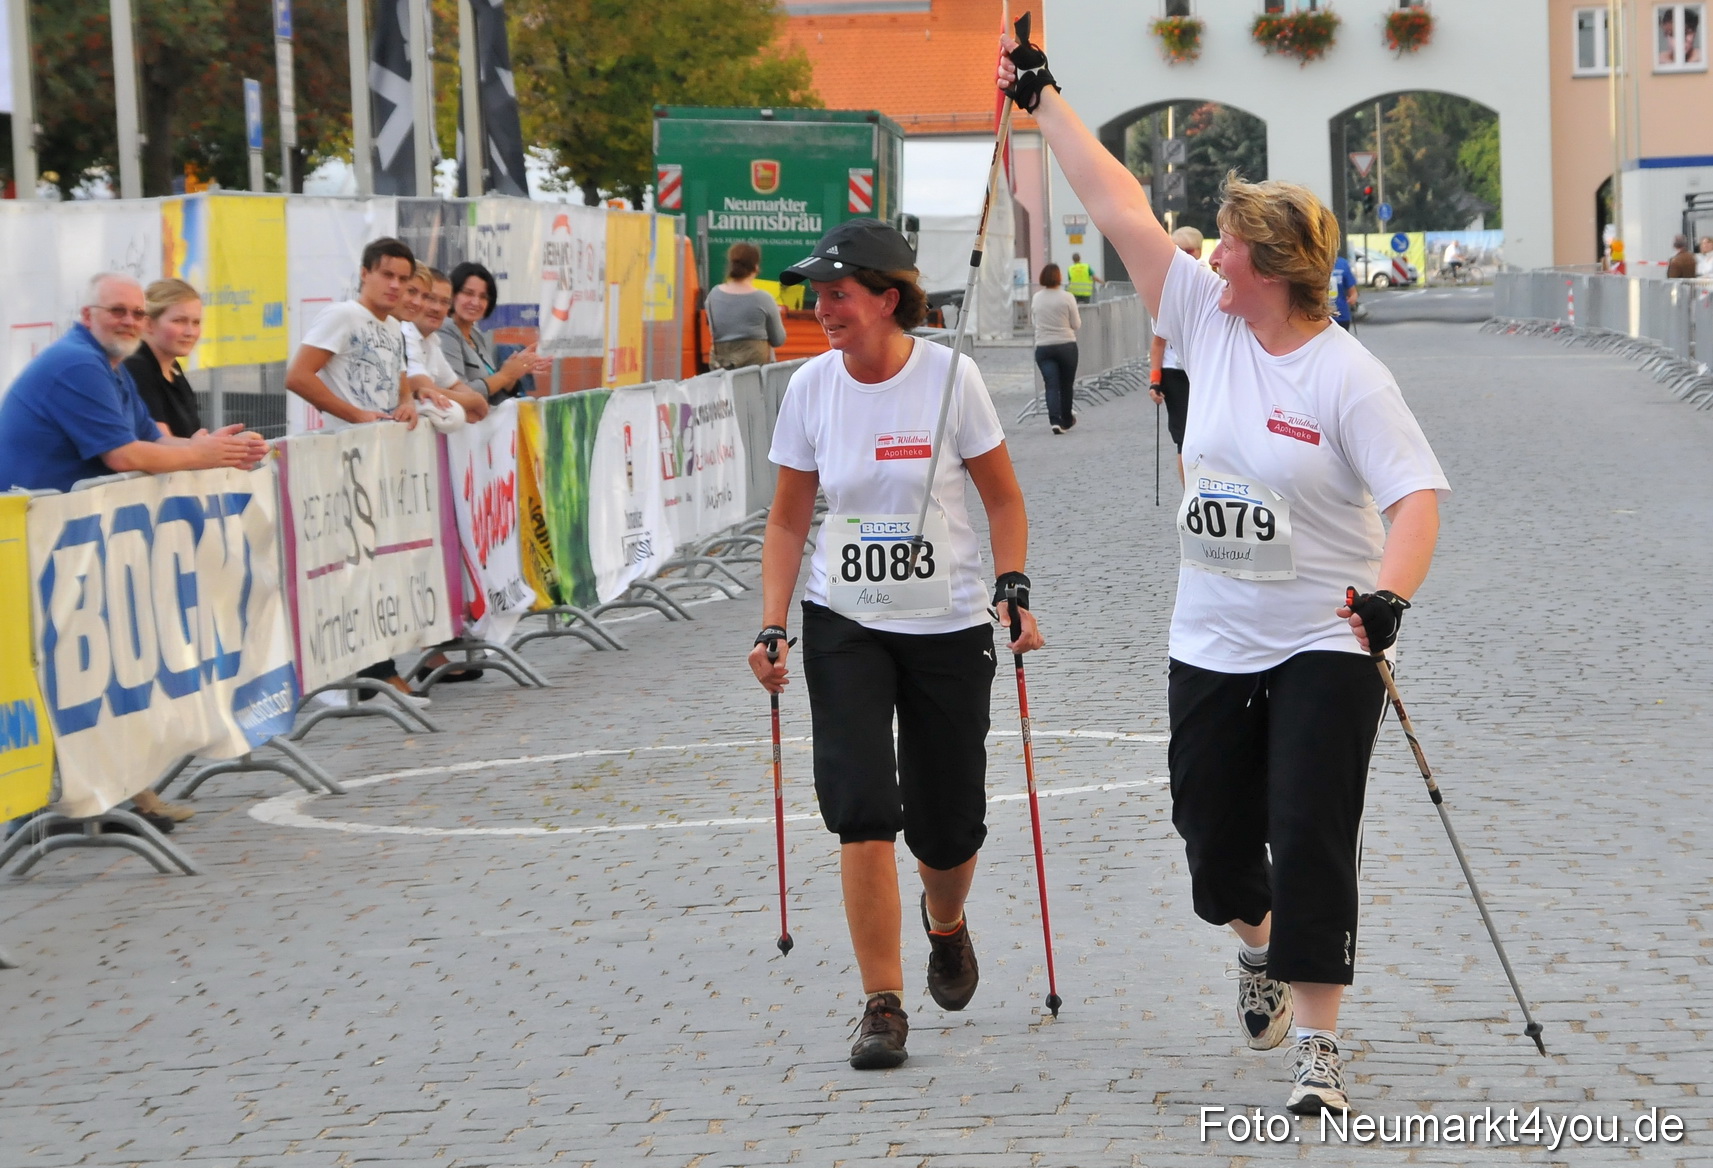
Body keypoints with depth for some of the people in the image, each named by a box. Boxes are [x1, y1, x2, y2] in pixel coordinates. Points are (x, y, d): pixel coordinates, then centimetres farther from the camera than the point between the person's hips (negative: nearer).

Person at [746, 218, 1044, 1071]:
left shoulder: (949, 376, -9)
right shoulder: (811, 387, -2)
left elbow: (1003, 499, 1)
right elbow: (788, 520, 5)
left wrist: (1013, 590, -12)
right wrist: (771, 627, -4)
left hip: (949, 628, -1)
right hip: (844, 625, 1)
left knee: (947, 827, 5)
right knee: (862, 809, -13)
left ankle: (945, 922, 41)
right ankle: (883, 1005, -5)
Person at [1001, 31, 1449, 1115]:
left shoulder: (1347, 375, -15)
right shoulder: (1209, 321, 1)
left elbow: (1418, 491, -21)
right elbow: (1121, 206, 3)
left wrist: (1388, 596, -37)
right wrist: (1044, 98, 5)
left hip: (1323, 647, -6)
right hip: (1212, 644, 6)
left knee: (1313, 843, -7)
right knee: (1215, 834, 14)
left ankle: (1319, 1044, 1)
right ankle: (1258, 943, 46)